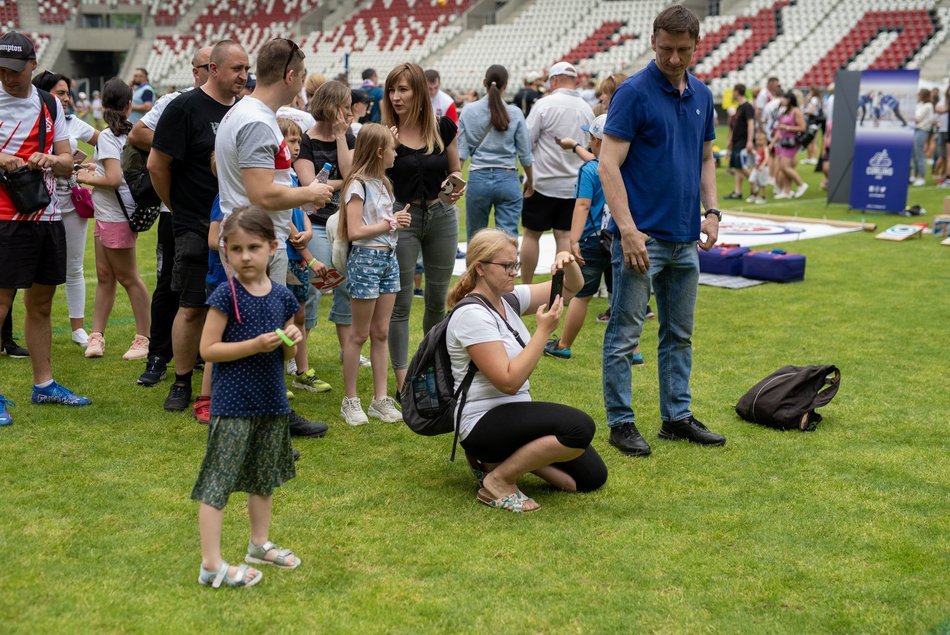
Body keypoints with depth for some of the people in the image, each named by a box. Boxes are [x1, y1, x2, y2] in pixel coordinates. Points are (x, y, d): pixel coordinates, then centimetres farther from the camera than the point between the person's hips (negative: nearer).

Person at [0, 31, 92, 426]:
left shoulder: (50, 105, 11)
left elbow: (67, 164, 11)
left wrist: (50, 160, -10)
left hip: (48, 217, 5)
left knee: (41, 304, 14)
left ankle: (44, 385, 25)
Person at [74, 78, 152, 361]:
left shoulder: (107, 136, -15)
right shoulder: (129, 133, 6)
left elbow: (114, 179, -21)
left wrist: (87, 178, -7)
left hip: (115, 216, -8)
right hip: (108, 214, 8)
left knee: (128, 277, 0)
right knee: (104, 276, 10)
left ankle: (144, 338, 7)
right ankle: (96, 337, 15)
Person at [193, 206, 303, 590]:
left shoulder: (282, 296, 3)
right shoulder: (226, 296, -12)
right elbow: (208, 349, -14)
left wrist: (291, 341, -11)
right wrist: (256, 345, -23)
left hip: (271, 401, 7)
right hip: (233, 404, -6)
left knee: (264, 478, 20)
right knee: (218, 482, -4)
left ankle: (260, 544, 37)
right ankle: (211, 565, 1)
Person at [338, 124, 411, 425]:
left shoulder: (382, 183, 14)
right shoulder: (357, 185, -13)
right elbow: (355, 231, -18)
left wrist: (398, 220, 2)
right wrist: (390, 223, -13)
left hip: (388, 258, 8)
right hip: (365, 258, -8)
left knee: (381, 332, 9)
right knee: (359, 334, 0)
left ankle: (380, 399, 14)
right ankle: (350, 400, 10)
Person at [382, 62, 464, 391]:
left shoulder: (444, 127, 0)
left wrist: (455, 184, -10)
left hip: (442, 216, 3)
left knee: (437, 300, 14)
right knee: (400, 304, -2)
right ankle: (403, 384, 3)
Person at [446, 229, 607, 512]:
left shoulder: (508, 299, 6)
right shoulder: (472, 315, -18)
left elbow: (571, 288, 14)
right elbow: (508, 381, -25)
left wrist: (568, 263, -9)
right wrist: (544, 330, -22)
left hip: (516, 414, 9)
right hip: (484, 423, -9)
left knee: (592, 476, 4)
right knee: (580, 426, -29)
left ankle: (502, 458, 12)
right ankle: (498, 481, -14)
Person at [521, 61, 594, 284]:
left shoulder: (545, 104, -12)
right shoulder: (587, 109, 5)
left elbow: (525, 140, -11)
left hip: (543, 182, -4)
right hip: (573, 184, 4)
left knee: (532, 234, 6)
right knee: (565, 236, 8)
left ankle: (526, 286, 10)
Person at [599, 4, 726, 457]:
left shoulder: (702, 96, 10)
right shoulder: (633, 93, -11)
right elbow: (609, 165, -16)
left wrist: (711, 211, 5)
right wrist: (627, 229, -22)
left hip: (685, 238, 7)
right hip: (642, 236, -7)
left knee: (679, 334, 13)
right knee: (624, 335, 0)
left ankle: (677, 417, 23)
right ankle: (621, 423, 10)